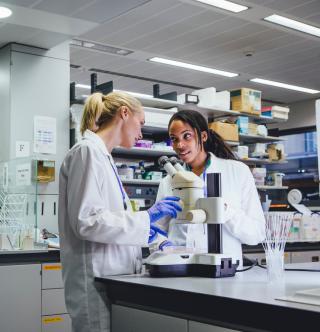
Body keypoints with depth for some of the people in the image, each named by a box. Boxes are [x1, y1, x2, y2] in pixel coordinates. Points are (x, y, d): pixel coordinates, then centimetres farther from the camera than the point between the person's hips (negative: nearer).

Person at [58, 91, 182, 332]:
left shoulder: (103, 155, 16)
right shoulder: (88, 151, -11)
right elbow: (87, 220, -20)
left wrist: (145, 230, 15)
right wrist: (146, 218, -16)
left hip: (112, 277, 9)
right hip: (97, 280, -9)